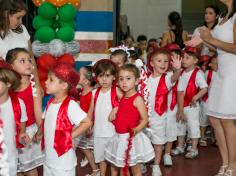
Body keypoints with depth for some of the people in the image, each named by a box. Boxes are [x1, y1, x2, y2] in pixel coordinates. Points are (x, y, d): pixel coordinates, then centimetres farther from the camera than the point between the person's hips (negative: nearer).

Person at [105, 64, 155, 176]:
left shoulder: (137, 99, -16)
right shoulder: (122, 98, 7)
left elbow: (144, 119, -20)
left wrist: (136, 130, -35)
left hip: (131, 138, -8)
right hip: (119, 137, 8)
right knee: (114, 167, 19)